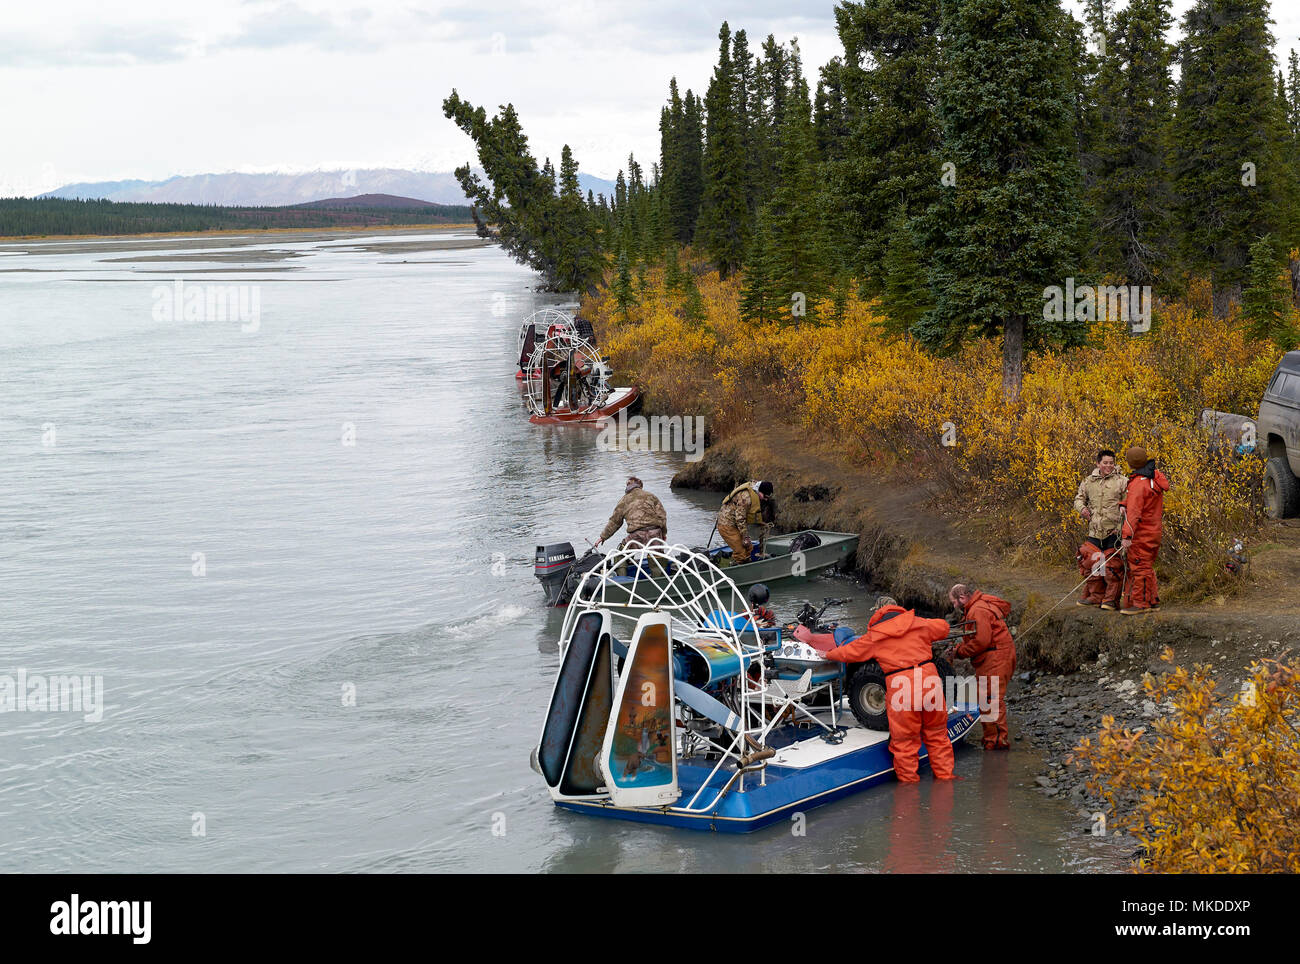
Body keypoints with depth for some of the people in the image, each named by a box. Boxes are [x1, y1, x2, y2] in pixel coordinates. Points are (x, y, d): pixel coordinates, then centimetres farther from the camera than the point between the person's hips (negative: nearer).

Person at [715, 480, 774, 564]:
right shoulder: (746, 496, -28)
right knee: (740, 552, -14)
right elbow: (740, 518, -26)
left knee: (748, 548, 9)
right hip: (727, 525, -10)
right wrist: (745, 537, -21)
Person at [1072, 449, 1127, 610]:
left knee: (1113, 566, -5)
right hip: (1094, 531, 4)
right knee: (1092, 562, 8)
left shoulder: (1121, 481, -1)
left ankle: (1111, 599, 3)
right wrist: (1082, 508, -5)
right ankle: (1095, 596, 21)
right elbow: (1079, 498, 19)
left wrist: (1121, 527, -13)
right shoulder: (1088, 481, 9)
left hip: (1113, 531, -4)